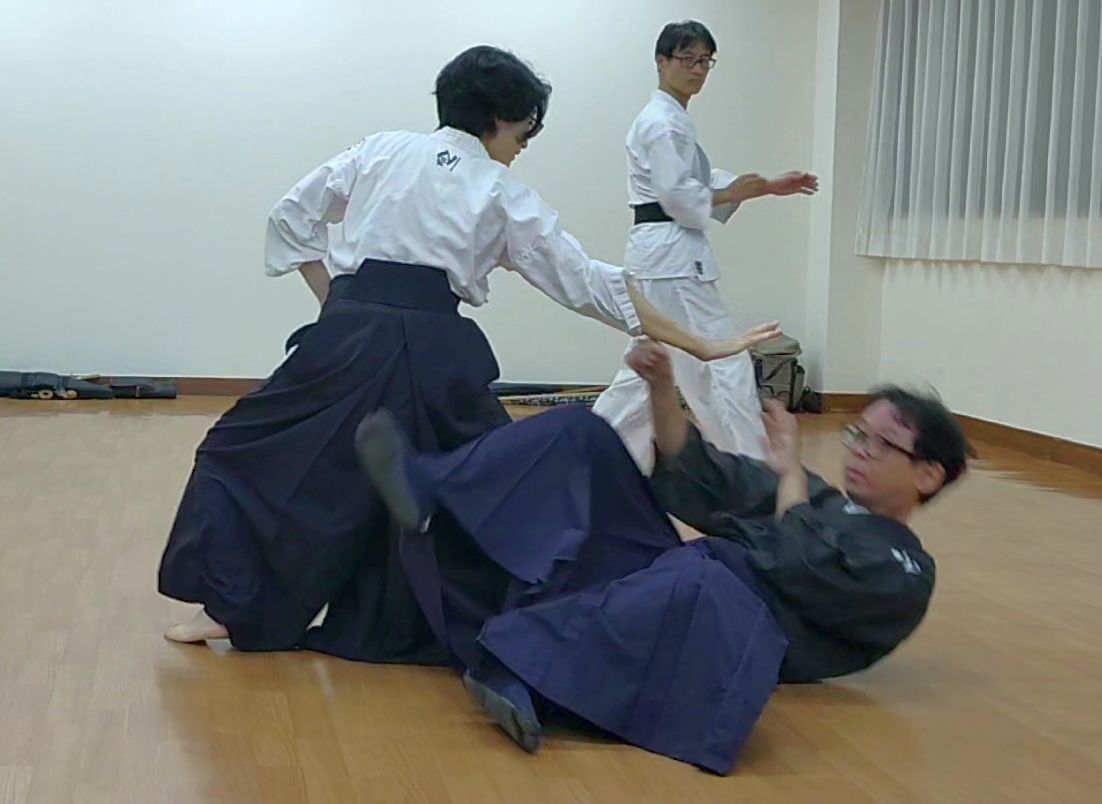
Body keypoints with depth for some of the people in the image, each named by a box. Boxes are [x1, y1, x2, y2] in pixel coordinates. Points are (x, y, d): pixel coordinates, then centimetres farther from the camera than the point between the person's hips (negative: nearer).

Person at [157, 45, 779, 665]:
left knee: (254, 455, 19)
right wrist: (701, 346, 12)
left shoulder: (382, 151, 14)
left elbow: (293, 217, 16)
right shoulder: (505, 196, 9)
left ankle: (227, 609, 14)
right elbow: (592, 284, 8)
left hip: (347, 337, 2)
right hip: (432, 353, -1)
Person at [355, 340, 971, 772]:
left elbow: (800, 568, -14)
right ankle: (427, 493, -16)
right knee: (581, 434, 1)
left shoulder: (903, 575, 4)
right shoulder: (822, 499, 27)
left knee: (695, 578, -45)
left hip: (726, 624, -8)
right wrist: (664, 386, 6)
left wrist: (791, 474, 2)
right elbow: (700, 482, 19)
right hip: (663, 585, 9)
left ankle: (516, 668, -44)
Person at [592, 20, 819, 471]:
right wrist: (736, 193, -7)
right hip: (673, 259, -11)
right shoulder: (662, 122, -13)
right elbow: (679, 197, -21)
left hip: (662, 256, 11)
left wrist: (769, 187, 9)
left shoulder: (671, 120, 19)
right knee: (724, 365, -7)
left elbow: (700, 183, 18)